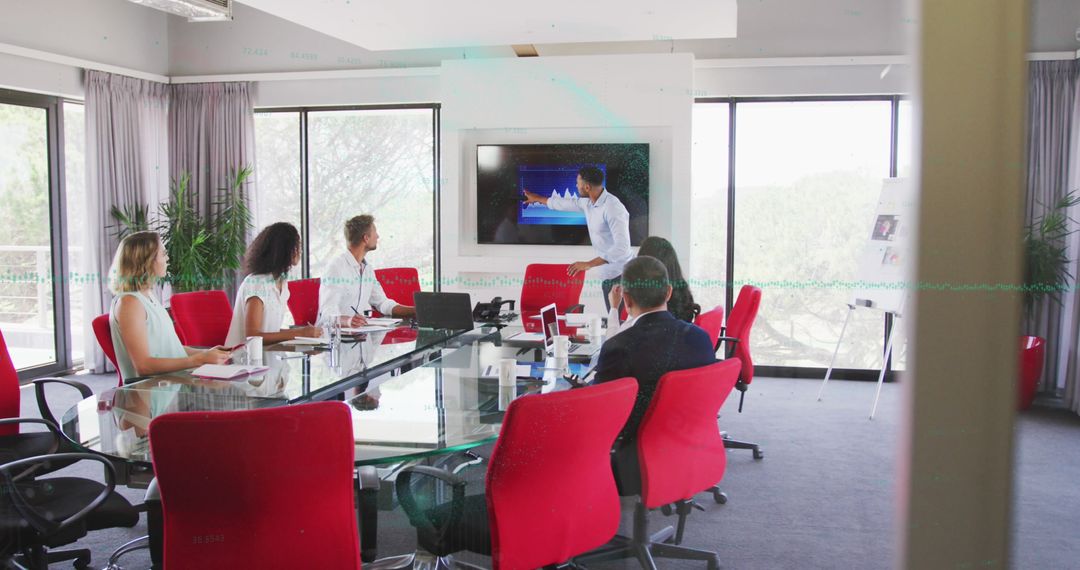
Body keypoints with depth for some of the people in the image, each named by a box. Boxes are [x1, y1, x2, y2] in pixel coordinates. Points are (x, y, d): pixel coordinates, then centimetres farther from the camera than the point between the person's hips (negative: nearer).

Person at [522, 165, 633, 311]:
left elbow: (622, 248, -28)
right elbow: (565, 203, 27)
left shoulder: (613, 208, -22)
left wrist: (588, 264, -30)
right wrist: (537, 199, 41)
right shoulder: (588, 203, 6)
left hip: (621, 275, -9)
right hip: (608, 276, 9)